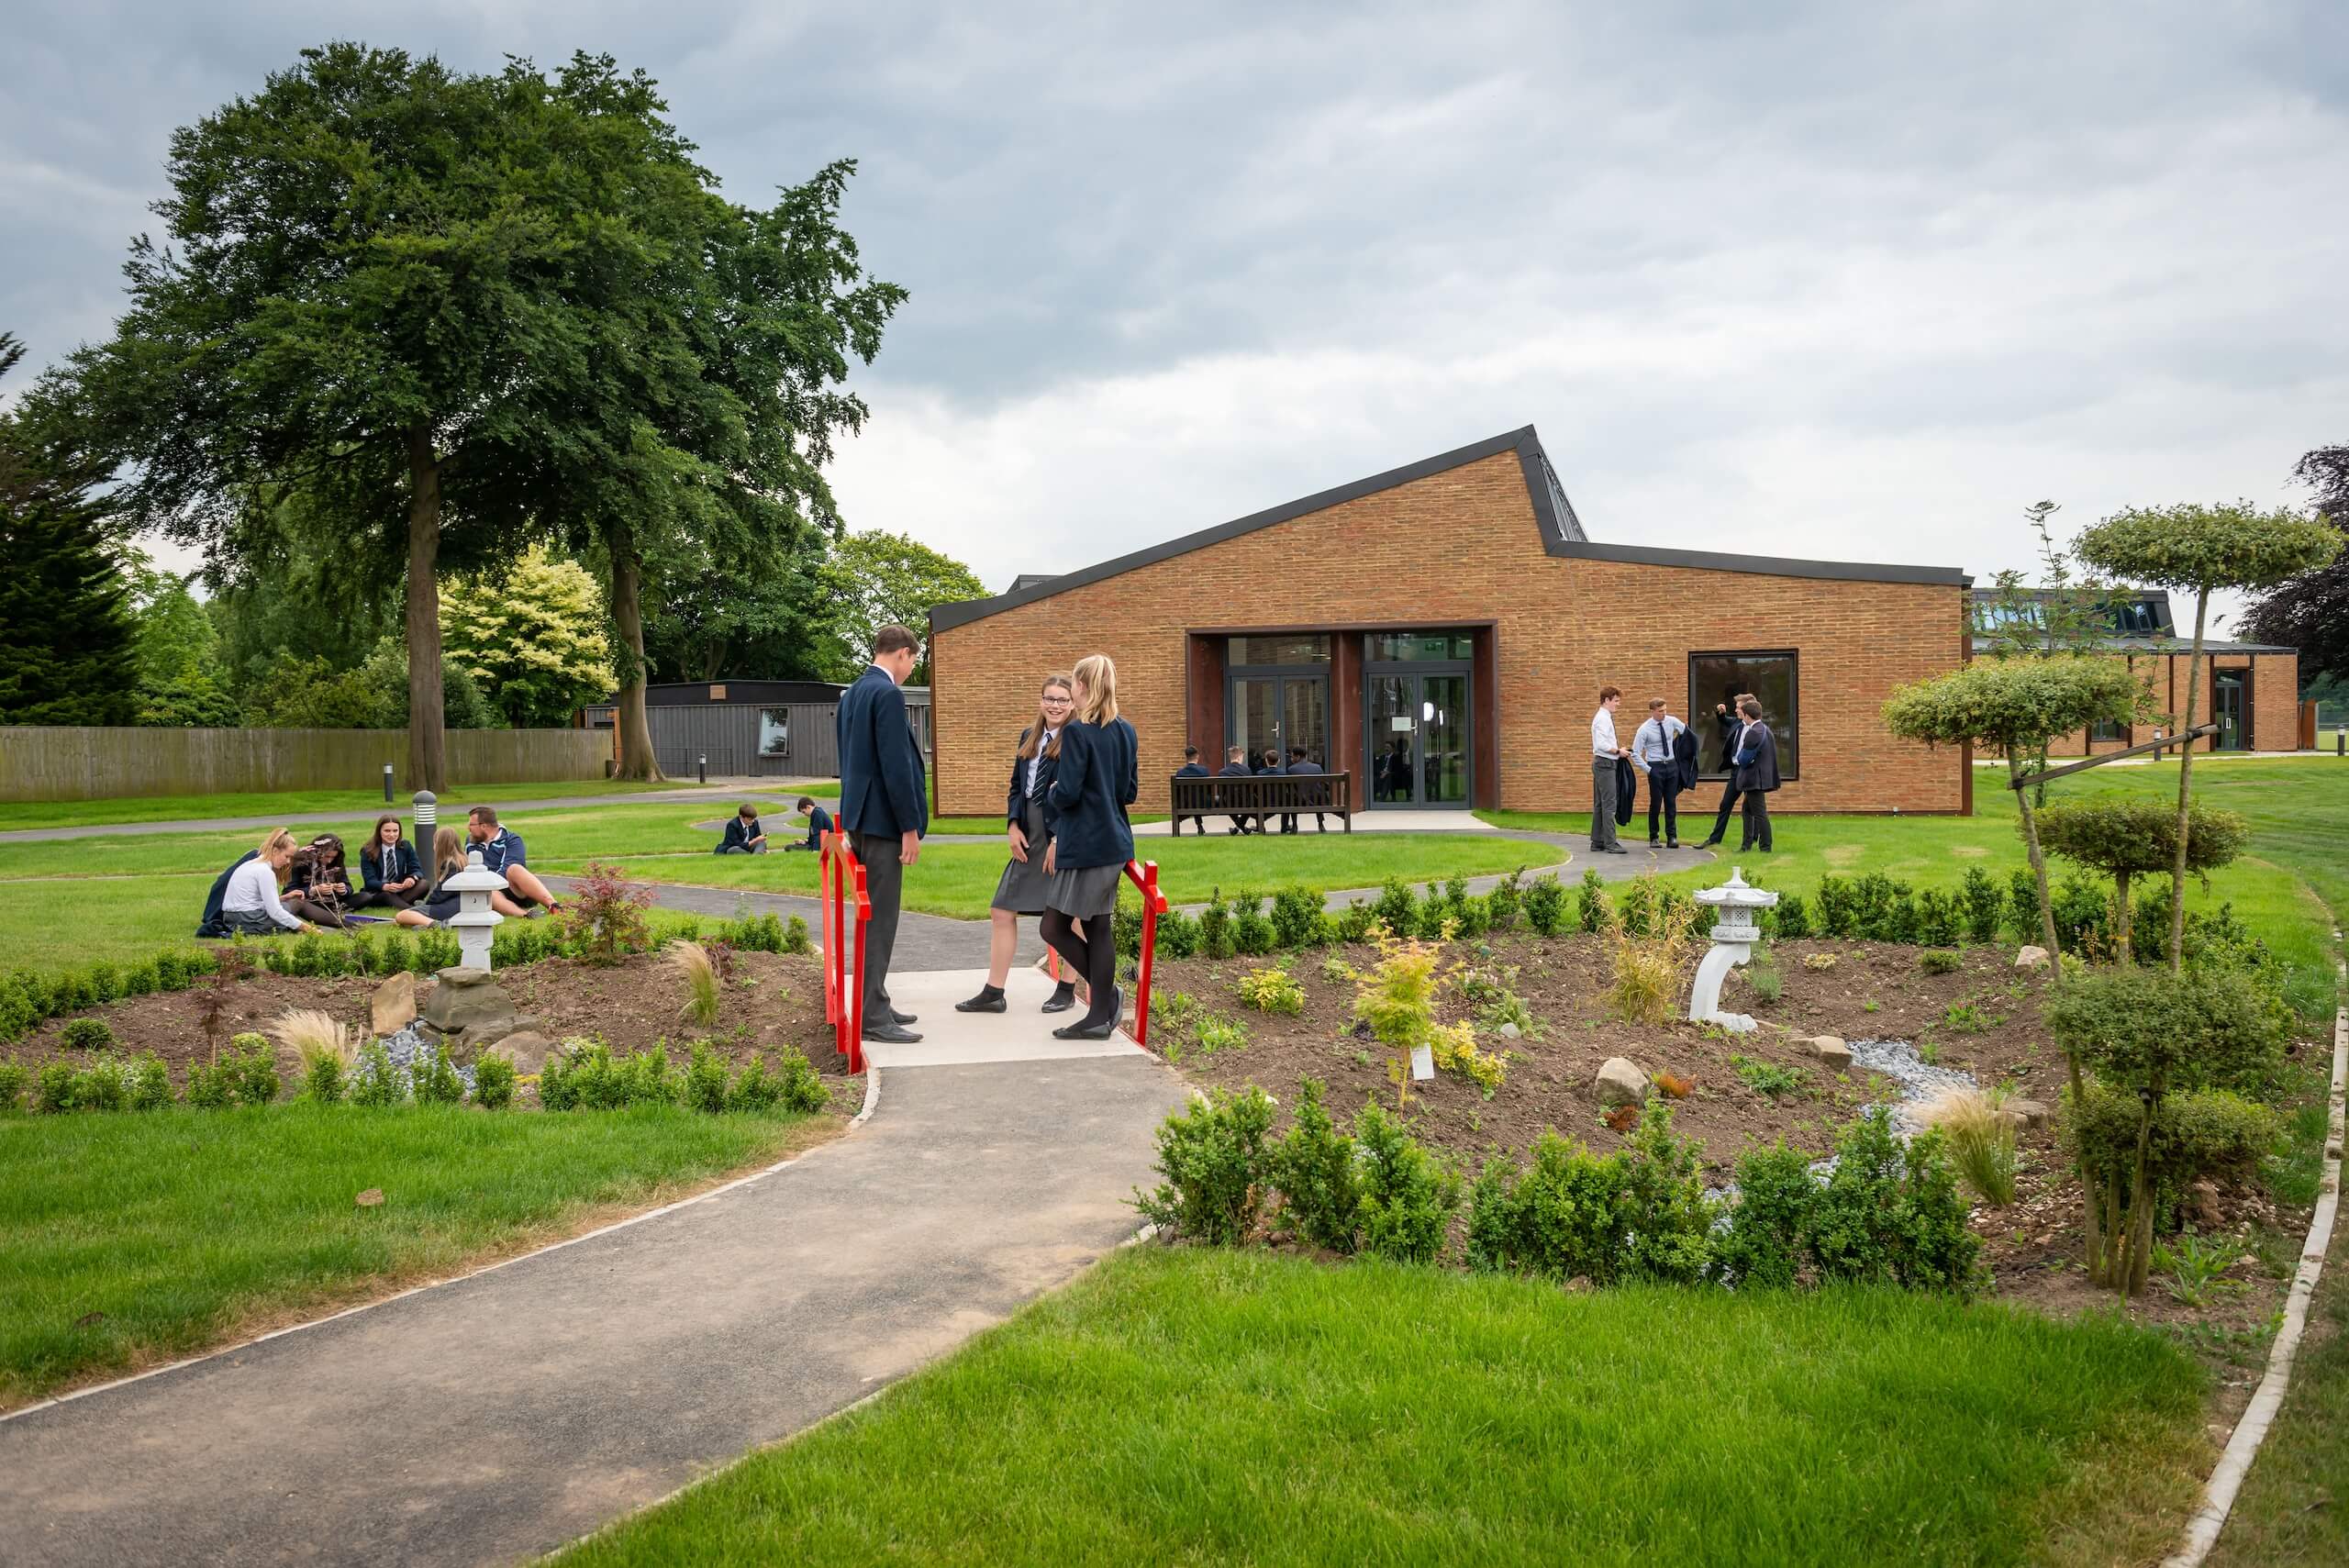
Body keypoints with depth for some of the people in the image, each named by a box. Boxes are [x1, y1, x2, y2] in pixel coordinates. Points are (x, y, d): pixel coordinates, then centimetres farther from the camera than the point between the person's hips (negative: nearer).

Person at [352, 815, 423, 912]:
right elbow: (370, 880, -16)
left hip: (401, 890, 3)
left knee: (423, 884, -24)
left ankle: (396, 904, -39)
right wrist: (385, 886, -39)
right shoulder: (368, 852, -7)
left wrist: (413, 878, -30)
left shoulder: (406, 846, 1)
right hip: (377, 892, -3)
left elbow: (417, 870, -3)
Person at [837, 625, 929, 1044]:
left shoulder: (852, 693, 14)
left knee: (872, 917, 15)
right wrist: (910, 827, -16)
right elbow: (895, 765, -19)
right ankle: (873, 1017, -4)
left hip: (859, 817, 10)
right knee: (880, 920, -6)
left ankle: (874, 1003, 22)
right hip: (883, 820, -10)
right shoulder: (888, 694, -15)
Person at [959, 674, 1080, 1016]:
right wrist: (1013, 826, 3)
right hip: (1030, 836, 7)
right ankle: (993, 993, 12)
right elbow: (1016, 787, 16)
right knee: (1002, 911, 6)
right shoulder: (1028, 737, 12)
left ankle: (1067, 989, 21)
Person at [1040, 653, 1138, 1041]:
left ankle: (1107, 993, 3)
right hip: (1115, 842, 8)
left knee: (1055, 928, 2)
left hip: (1085, 846, -8)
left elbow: (1067, 794, -19)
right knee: (1099, 927, 10)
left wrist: (1052, 792, 4)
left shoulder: (1077, 732, -15)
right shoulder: (1126, 732, 8)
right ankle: (1101, 1014, 11)